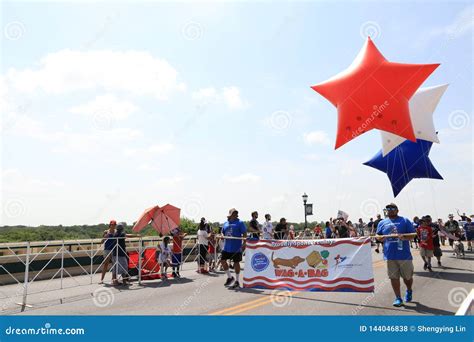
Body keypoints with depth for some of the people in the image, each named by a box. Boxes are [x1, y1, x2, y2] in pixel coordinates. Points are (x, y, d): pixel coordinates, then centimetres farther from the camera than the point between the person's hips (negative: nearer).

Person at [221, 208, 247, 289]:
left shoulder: (240, 223, -4)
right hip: (227, 246, 6)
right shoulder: (226, 223, 12)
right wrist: (222, 236, -2)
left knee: (236, 262, 3)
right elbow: (223, 232, 20)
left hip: (236, 247, -6)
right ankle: (230, 277, 26)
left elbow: (244, 234, -8)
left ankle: (237, 281, 17)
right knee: (223, 260, 6)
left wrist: (244, 243, -18)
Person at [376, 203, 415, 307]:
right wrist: (380, 238, -8)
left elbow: (412, 235, -1)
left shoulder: (405, 221, 1)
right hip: (390, 255, 2)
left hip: (404, 255, -2)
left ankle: (409, 291, 41)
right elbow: (378, 235, 14)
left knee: (407, 277, 12)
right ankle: (398, 298, 17)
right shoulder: (382, 223, 10)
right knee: (394, 277, 5)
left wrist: (404, 237, -20)